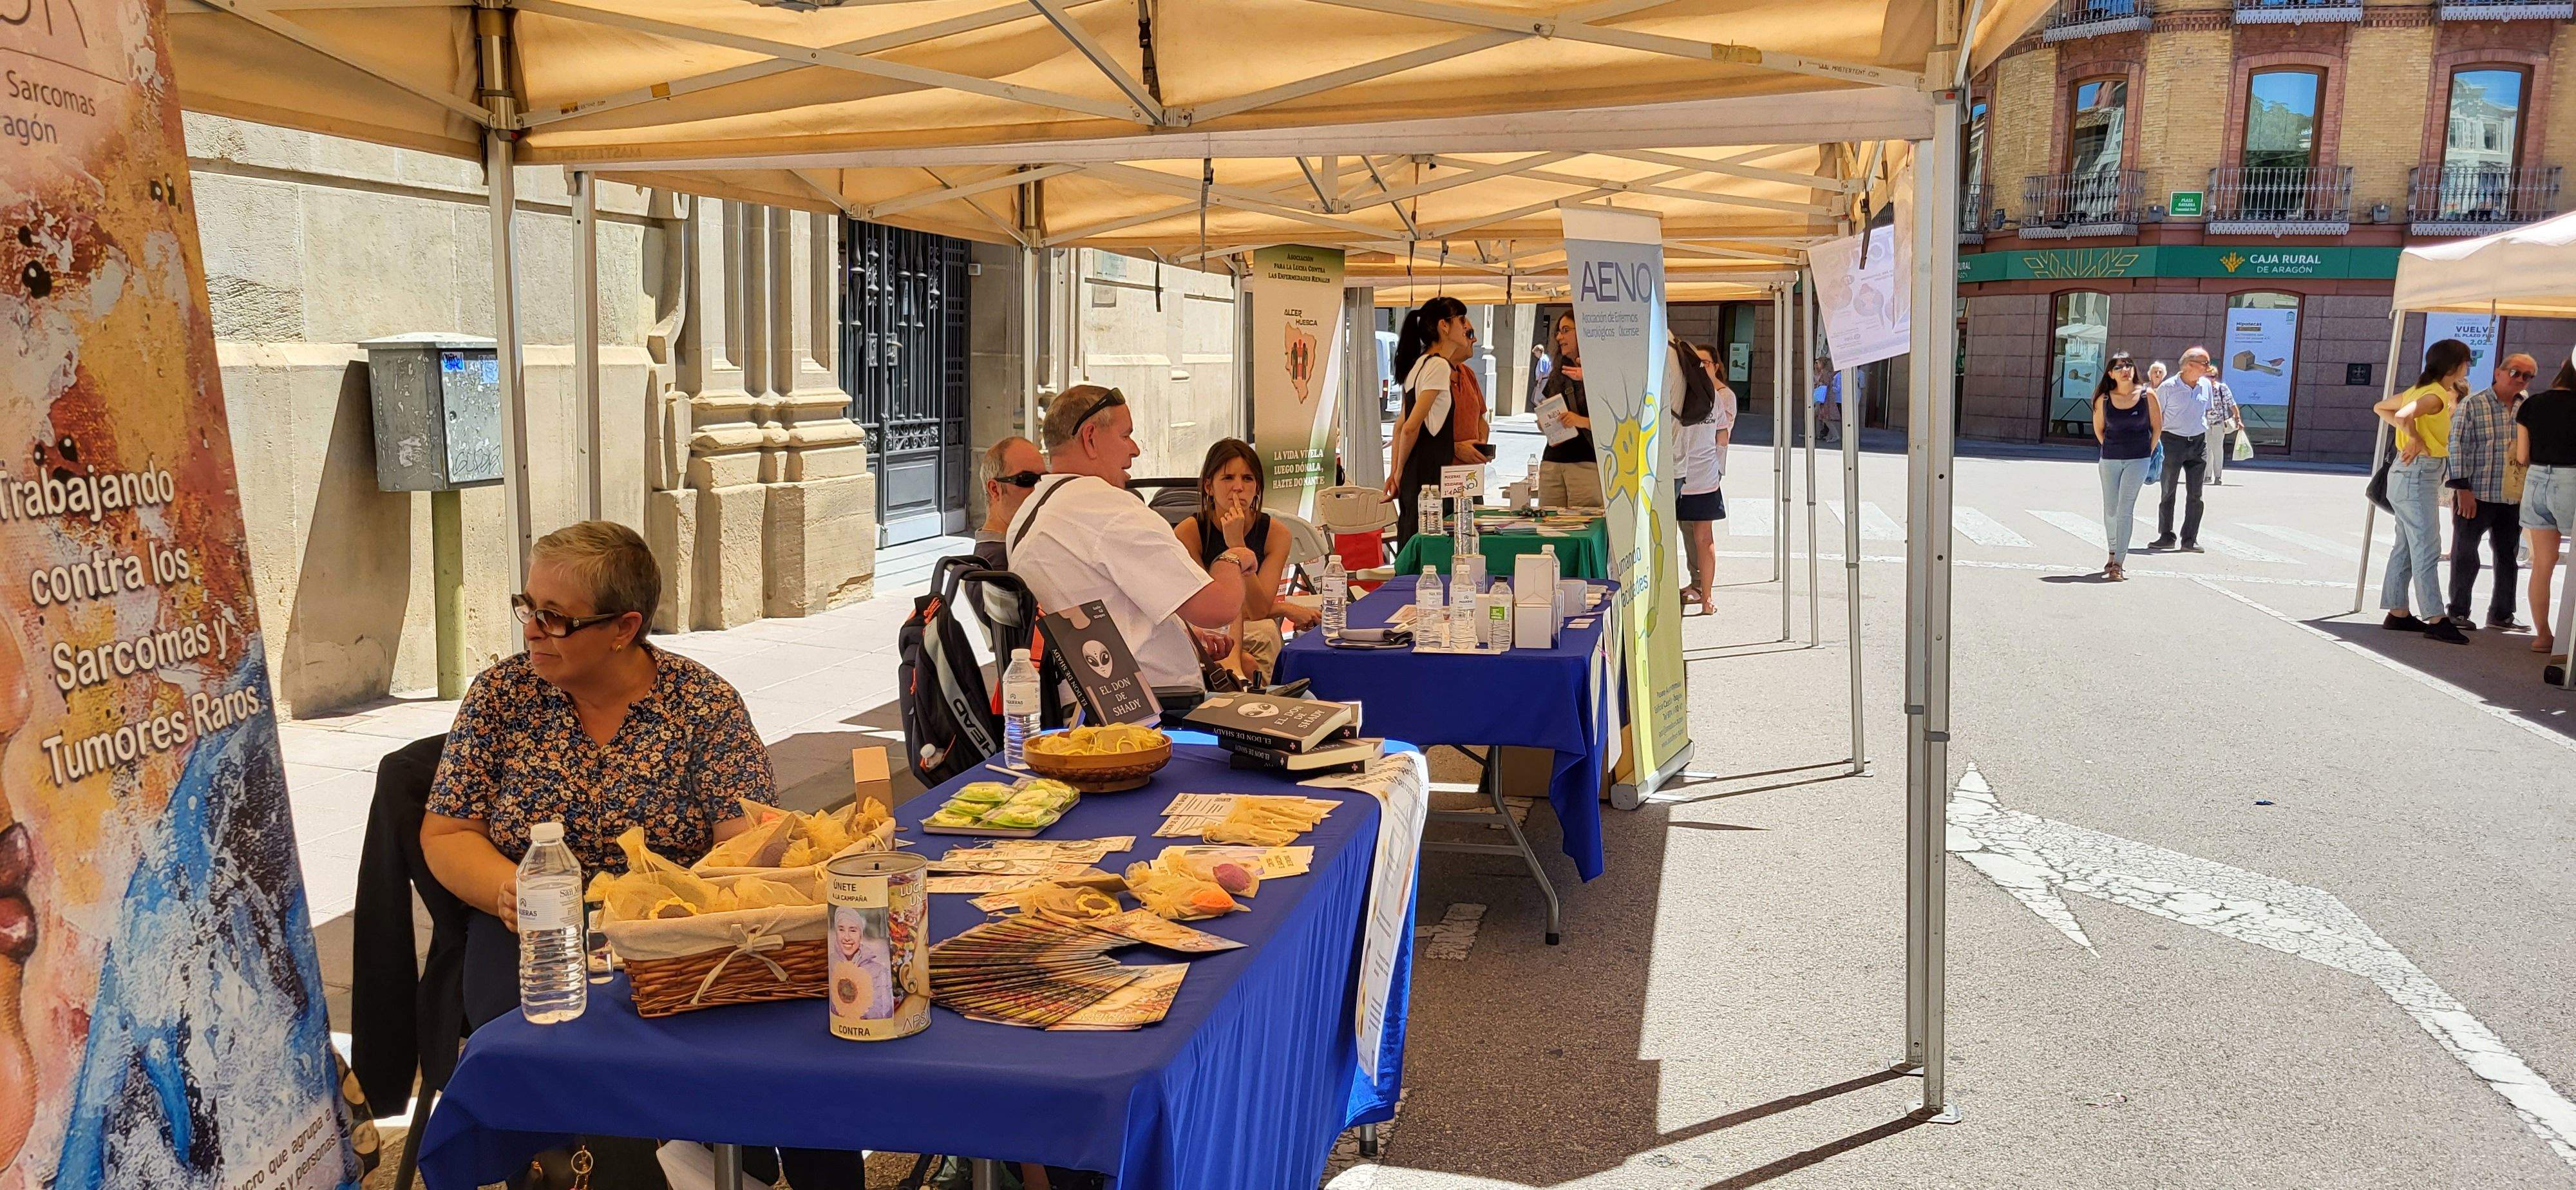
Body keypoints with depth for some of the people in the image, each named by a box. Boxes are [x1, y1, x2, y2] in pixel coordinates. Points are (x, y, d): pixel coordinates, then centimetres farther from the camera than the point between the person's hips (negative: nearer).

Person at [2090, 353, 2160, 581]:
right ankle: (2113, 554, 30)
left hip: (2138, 460, -2)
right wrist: (2111, 449, 11)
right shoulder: (2104, 399, -2)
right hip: (2110, 460, 2)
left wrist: (2148, 453, 4)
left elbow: (2157, 427, 4)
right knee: (2110, 511, 9)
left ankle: (2119, 564, -12)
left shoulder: (2147, 395, -5)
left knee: (2125, 509, -11)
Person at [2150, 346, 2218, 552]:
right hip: (2172, 441, -4)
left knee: (2196, 494, 2)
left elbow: (2206, 413, 18)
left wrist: (2205, 441, 16)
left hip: (2198, 443, 4)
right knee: (2167, 492, 3)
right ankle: (2166, 536, 12)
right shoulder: (2168, 388, -8)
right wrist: (2153, 445, -7)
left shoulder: (2206, 385, 6)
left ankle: (2190, 540, 6)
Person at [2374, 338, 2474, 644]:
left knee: (2406, 546, 12)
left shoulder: (2421, 390, 12)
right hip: (2418, 473, -10)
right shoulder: (2437, 396, -16)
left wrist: (2411, 433, 9)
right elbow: (2404, 416, -34)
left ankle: (2397, 613, 16)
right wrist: (2415, 438, -16)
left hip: (2414, 474, 10)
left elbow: (2380, 408, 20)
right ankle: (2437, 619, -9)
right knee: (2426, 549, -9)